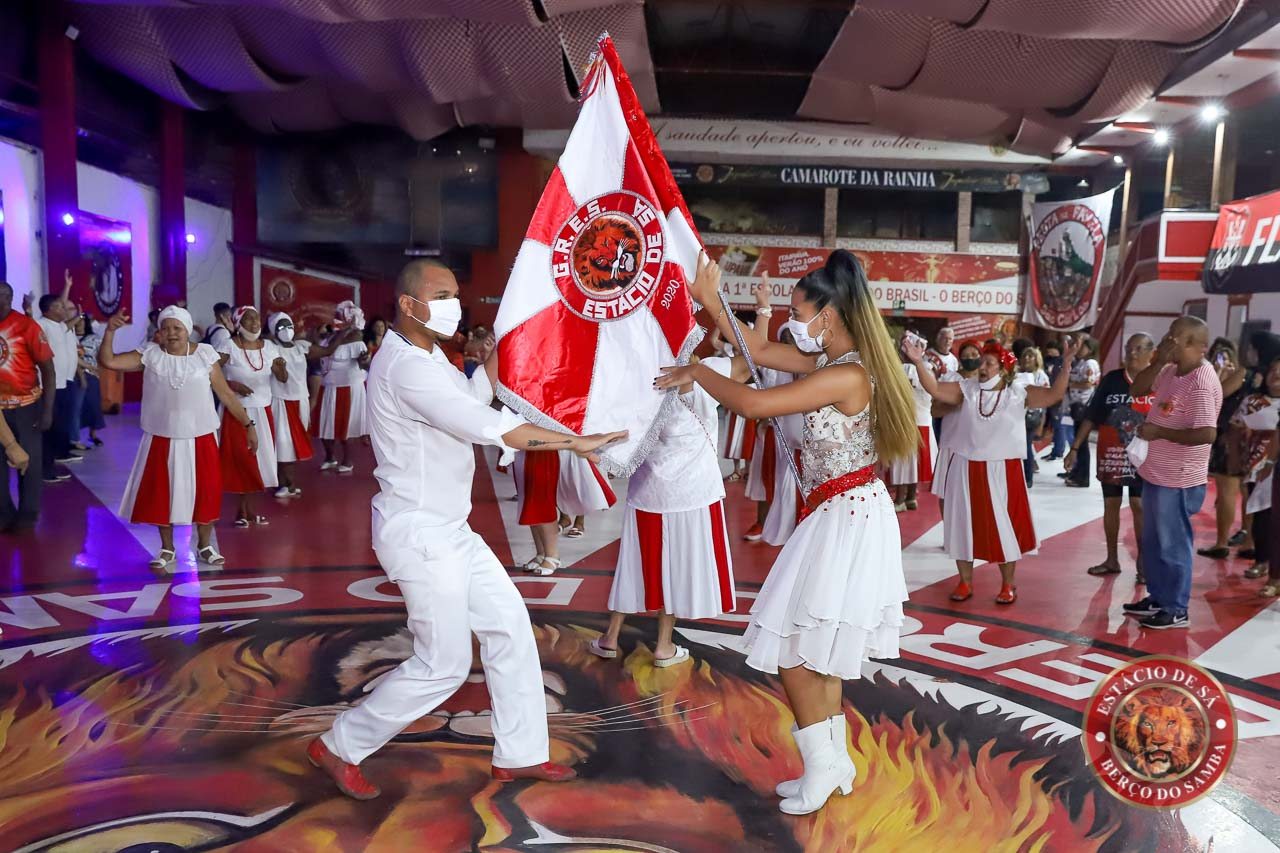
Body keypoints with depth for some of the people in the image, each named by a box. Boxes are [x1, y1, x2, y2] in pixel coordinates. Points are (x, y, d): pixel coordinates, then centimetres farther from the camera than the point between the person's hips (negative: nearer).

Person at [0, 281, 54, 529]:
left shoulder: (26, 326, -11)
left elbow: (47, 368, -8)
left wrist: (48, 410, -11)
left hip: (26, 406, -3)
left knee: (28, 461, 7)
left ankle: (28, 514, 20)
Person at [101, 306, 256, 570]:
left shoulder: (205, 354, -4)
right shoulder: (150, 355, -3)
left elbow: (225, 393, 0)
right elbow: (108, 361, -9)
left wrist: (247, 424, 0)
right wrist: (110, 331, -23)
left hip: (200, 437, -1)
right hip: (162, 438, 1)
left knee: (205, 491, 6)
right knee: (160, 492, 8)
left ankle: (205, 545, 25)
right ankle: (166, 548, 26)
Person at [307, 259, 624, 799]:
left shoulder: (425, 357, 11)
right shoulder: (407, 367, -23)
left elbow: (474, 397, 12)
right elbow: (493, 428, -27)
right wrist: (577, 442, -21)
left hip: (446, 530, 10)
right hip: (420, 535, -10)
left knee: (509, 624, 11)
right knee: (444, 664, -2)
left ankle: (519, 755, 23)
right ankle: (339, 747, 17)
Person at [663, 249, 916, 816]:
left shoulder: (847, 376, -24)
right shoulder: (828, 360, 5)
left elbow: (751, 404, -26)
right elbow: (758, 351, 11)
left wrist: (697, 372, -11)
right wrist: (709, 301, 7)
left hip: (847, 519, -10)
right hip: (844, 516, 10)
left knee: (792, 647, 0)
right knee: (818, 648, 17)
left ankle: (822, 770, 14)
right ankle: (836, 763, 29)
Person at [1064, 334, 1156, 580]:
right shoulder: (1112, 379, -1)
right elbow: (1091, 416, 0)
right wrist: (1075, 448, -4)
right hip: (1110, 454, 2)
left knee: (1140, 506, 0)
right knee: (1110, 505, 10)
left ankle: (1143, 562, 11)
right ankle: (1112, 559, 21)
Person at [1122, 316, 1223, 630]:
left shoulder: (1201, 383, -23)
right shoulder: (1171, 370, 4)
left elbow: (1207, 434, -29)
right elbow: (1136, 390, 9)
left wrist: (1158, 432, -21)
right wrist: (1158, 361, -5)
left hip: (1178, 480, -9)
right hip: (1156, 472, 9)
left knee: (1172, 545, 4)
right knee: (1152, 542, 20)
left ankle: (1176, 610, 18)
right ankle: (1157, 598, 34)